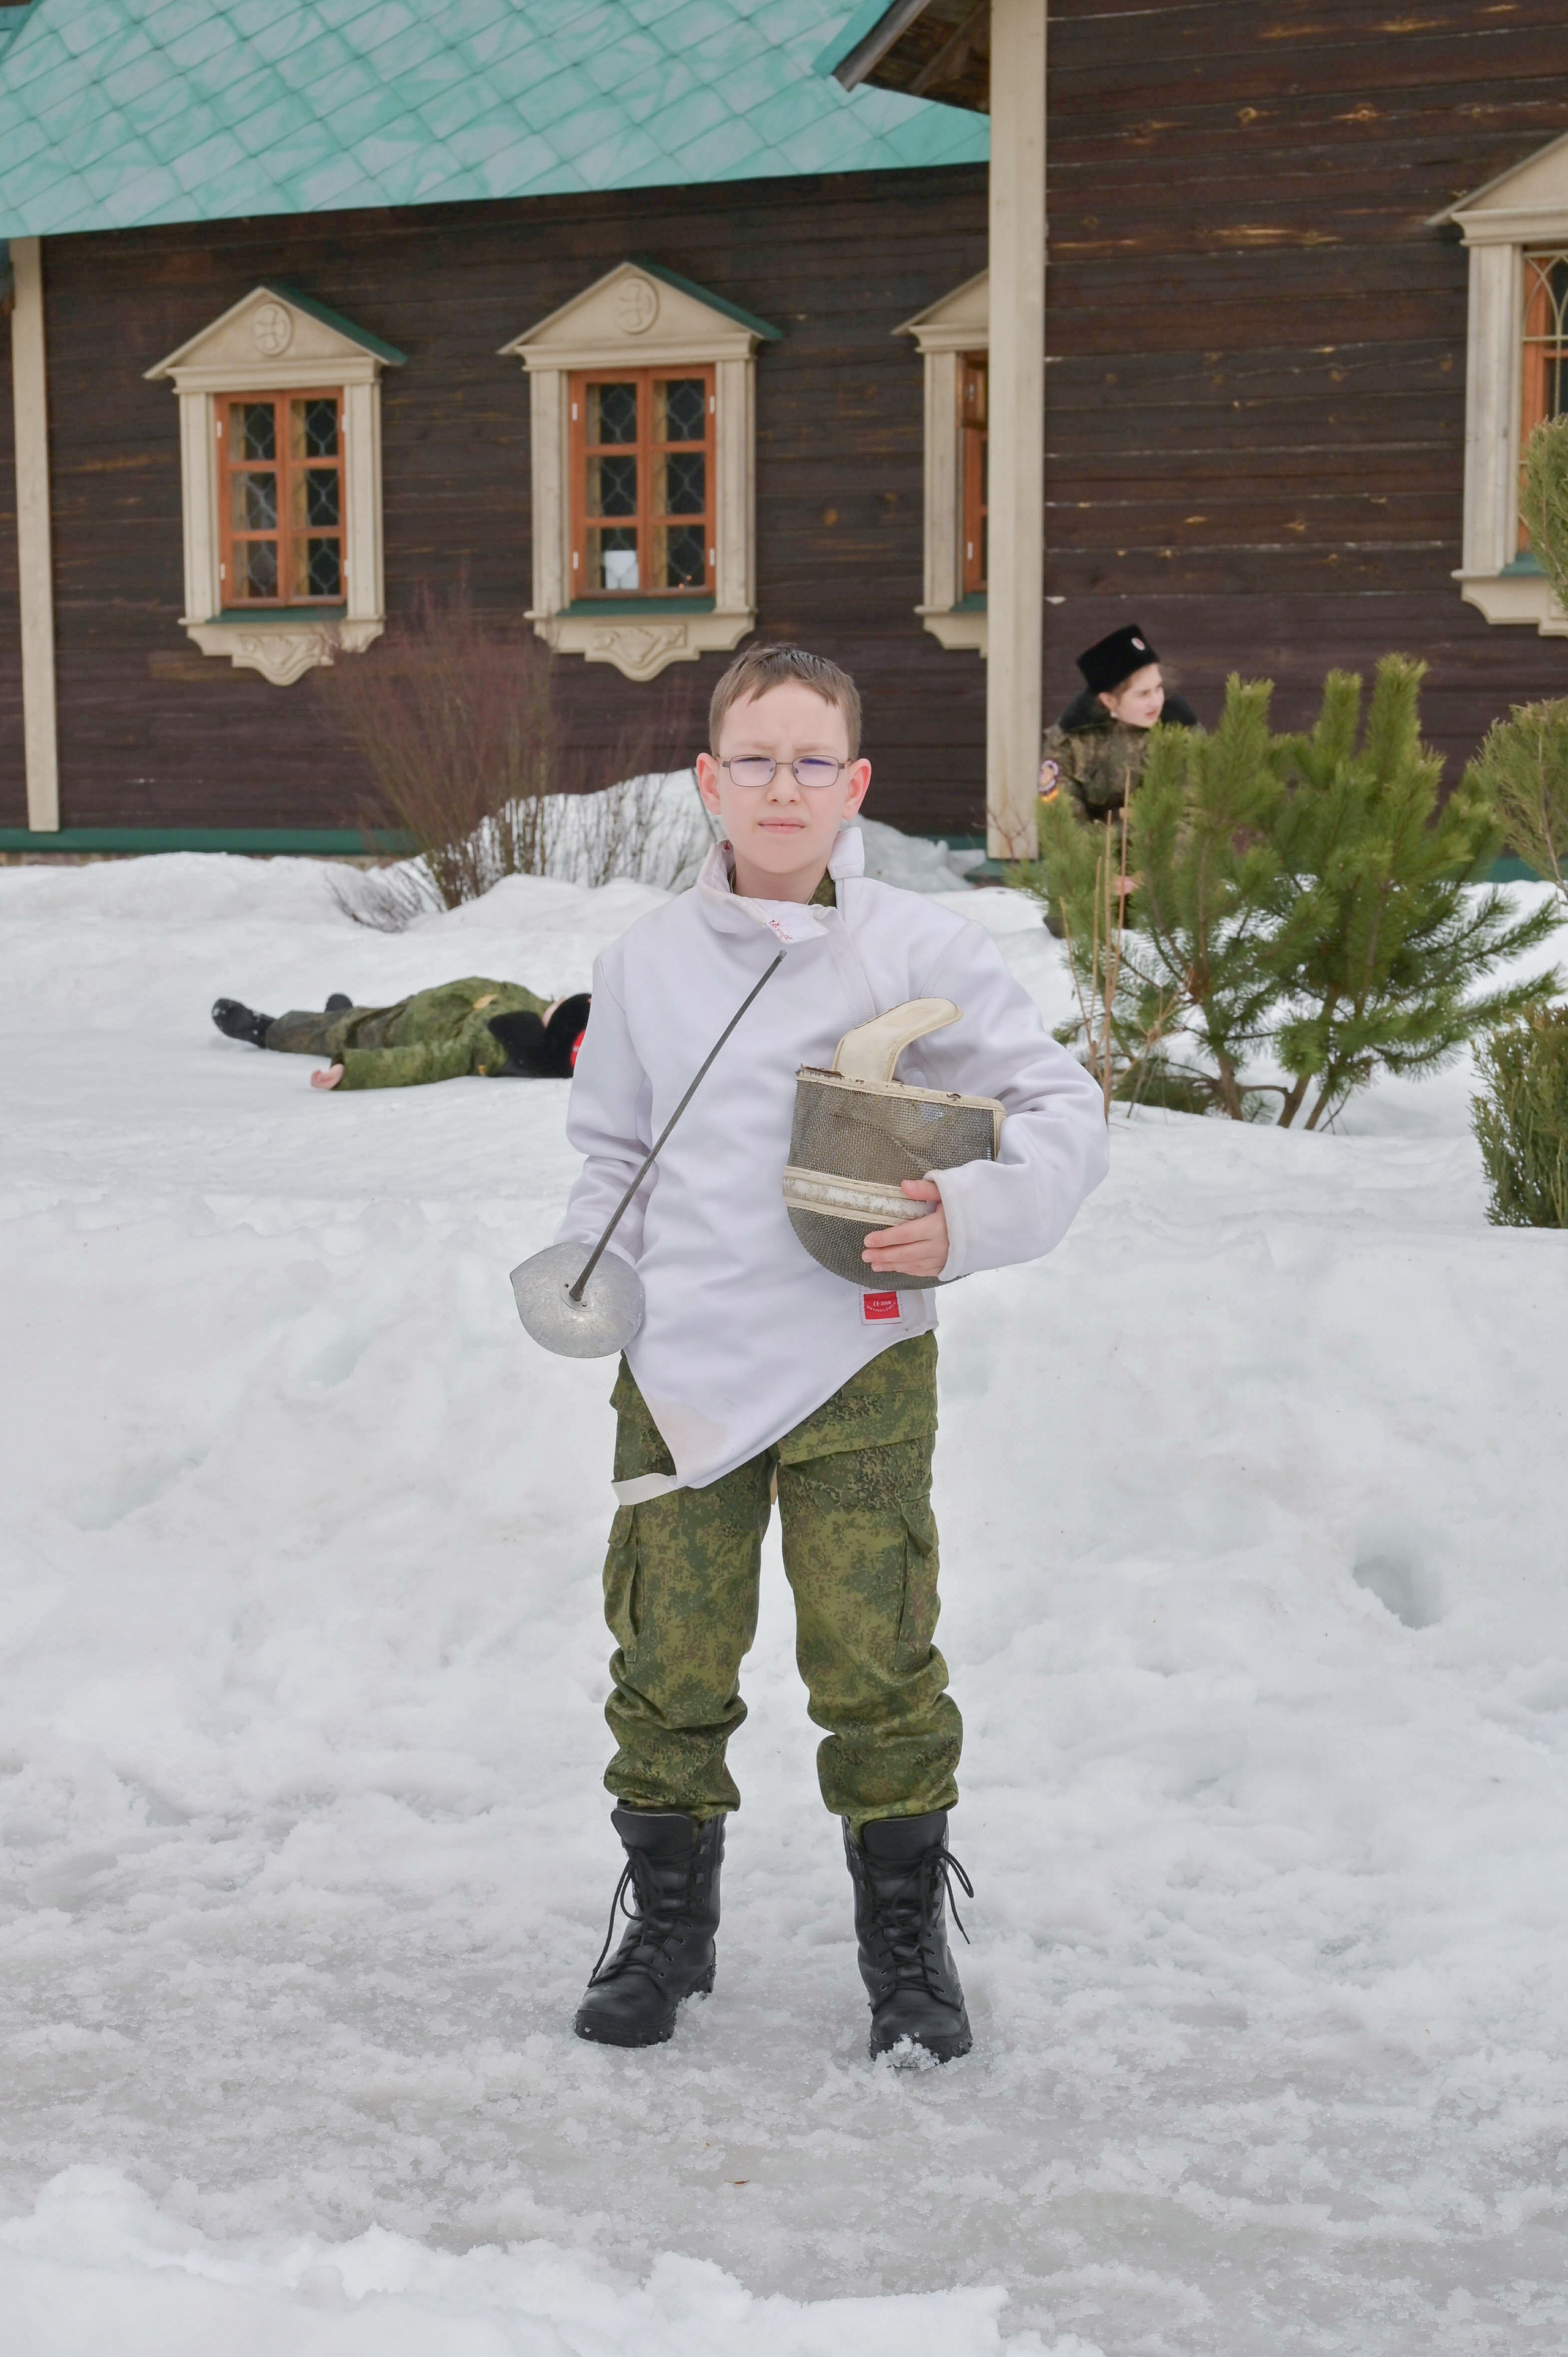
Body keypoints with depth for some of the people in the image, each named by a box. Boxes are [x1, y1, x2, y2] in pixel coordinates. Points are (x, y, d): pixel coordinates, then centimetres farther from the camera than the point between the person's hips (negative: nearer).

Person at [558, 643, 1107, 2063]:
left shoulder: (920, 951, -4)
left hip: (858, 1372, -2)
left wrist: (968, 1222, -18)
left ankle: (907, 1943, 17)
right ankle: (668, 1927, 25)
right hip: (680, 1367, 3)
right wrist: (590, 1265, 3)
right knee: (670, 1665, 7)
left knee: (876, 1668, 0)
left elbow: (1067, 1111, -2)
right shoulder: (648, 961, 6)